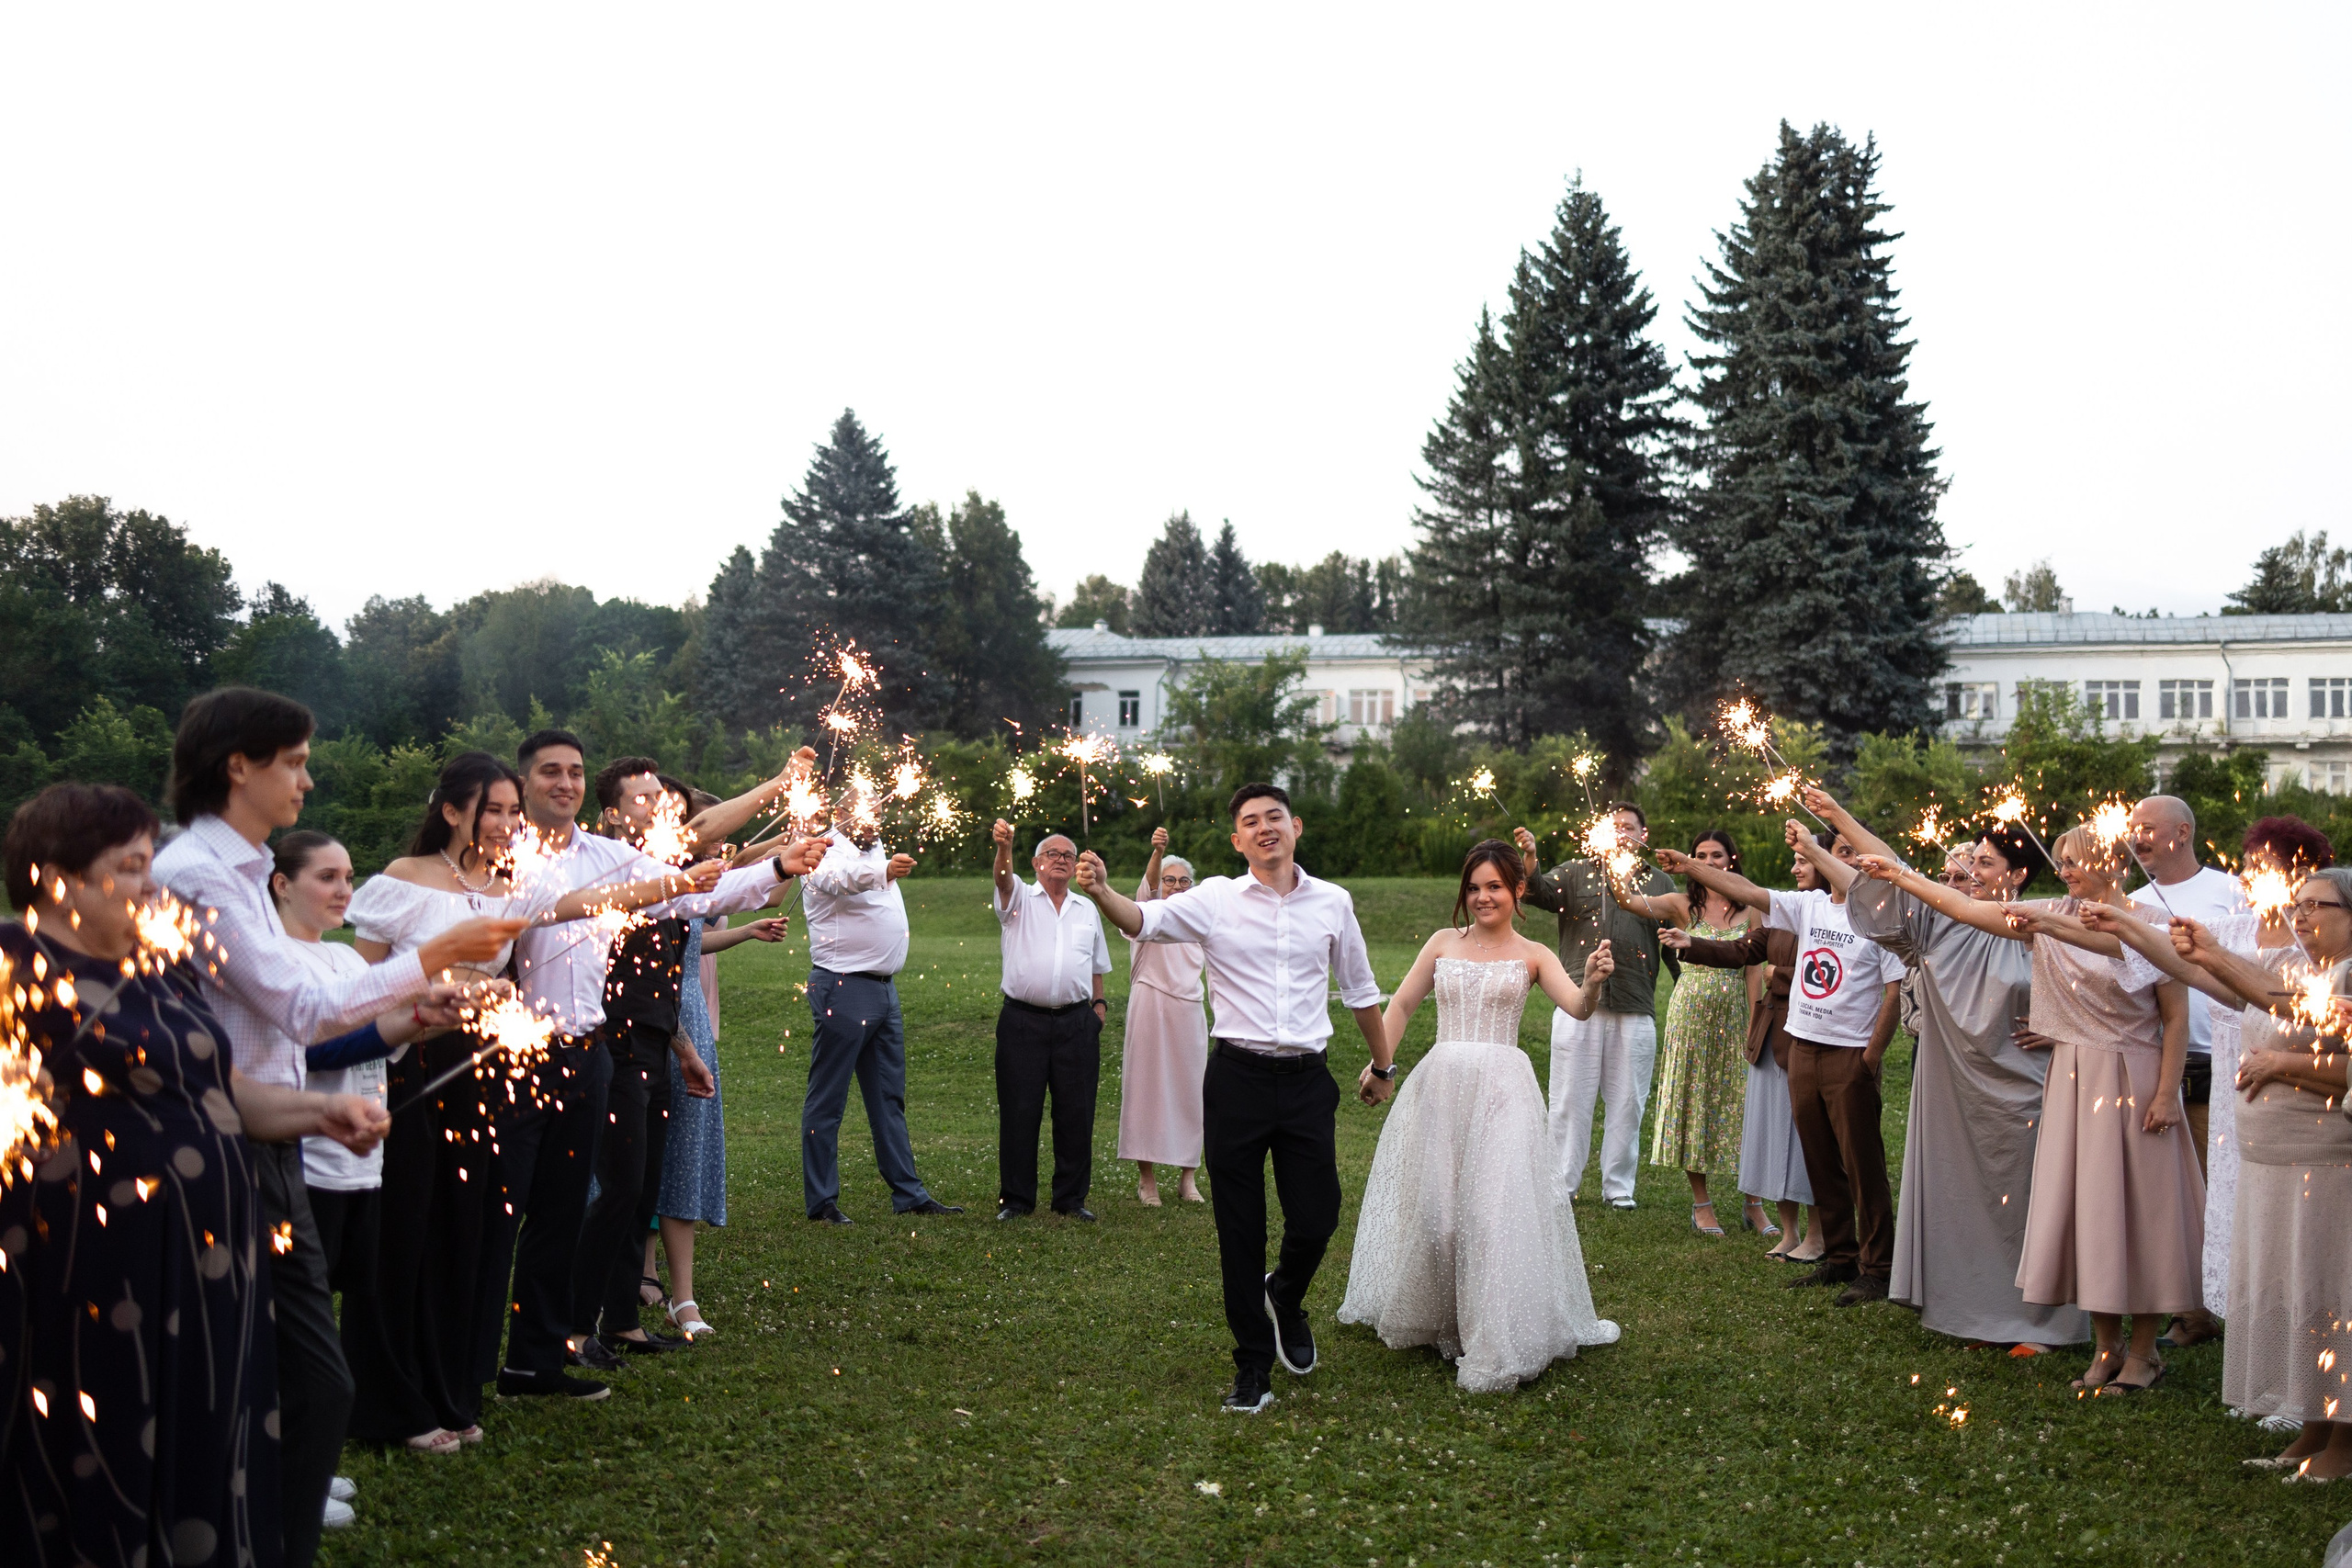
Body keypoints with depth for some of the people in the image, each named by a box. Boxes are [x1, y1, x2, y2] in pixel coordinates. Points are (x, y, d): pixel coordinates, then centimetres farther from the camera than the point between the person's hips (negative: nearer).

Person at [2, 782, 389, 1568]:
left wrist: (318, 1112, 6)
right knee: (98, 1488, 3)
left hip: (211, 1272, 7)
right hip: (98, 1290, -7)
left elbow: (228, 1093, 20)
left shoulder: (167, 968, 15)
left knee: (213, 1459, 12)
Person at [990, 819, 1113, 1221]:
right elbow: (1004, 879, -17)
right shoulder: (1020, 899, 6)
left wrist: (1099, 1003, 11)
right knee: (1019, 1112, 0)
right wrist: (1004, 847, -37)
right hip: (1023, 1019, -3)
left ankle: (1071, 1197, 13)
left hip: (1077, 1023, 3)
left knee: (1076, 1113, 3)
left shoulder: (1087, 910, 17)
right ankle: (1016, 1198, 9)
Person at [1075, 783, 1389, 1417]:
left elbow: (1360, 990, 18)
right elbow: (1147, 919, -18)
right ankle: (1253, 1366, 21)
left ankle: (1285, 1299, 36)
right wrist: (1103, 893, -39)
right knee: (1239, 1231, 5)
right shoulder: (1217, 899, -2)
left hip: (1307, 1080, 1)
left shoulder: (1332, 903, 6)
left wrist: (1383, 1064, 27)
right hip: (1237, 1079, -1)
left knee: (1316, 1221, 0)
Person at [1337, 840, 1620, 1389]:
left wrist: (1592, 982, -32)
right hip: (1440, 1084, 3)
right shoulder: (1445, 943, 12)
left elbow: (1577, 1008, -10)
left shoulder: (1532, 956, 5)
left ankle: (1496, 1342, -3)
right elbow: (1403, 1003, 16)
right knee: (1427, 1199, 8)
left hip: (1502, 1090, -3)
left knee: (1496, 1203, -10)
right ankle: (1426, 1318, 30)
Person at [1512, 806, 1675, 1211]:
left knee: (1627, 1102, 7)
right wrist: (1529, 868, -29)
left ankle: (1618, 1187, 19)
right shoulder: (1576, 874, 9)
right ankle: (1561, 1184, 13)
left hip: (1635, 1011, 1)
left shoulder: (1660, 884, 12)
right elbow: (1543, 892, -8)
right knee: (1570, 1100, 3)